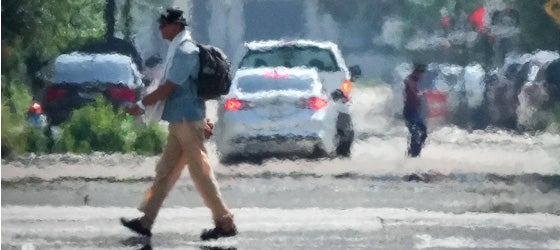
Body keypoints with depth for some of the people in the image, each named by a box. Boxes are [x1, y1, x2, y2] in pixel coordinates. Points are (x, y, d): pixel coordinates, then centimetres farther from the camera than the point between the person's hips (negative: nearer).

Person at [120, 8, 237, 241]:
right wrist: (203, 119, 23)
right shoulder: (179, 49, 15)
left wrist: (140, 105, -12)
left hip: (187, 122, -10)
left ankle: (225, 223, -1)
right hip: (180, 122, 10)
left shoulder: (185, 52, -17)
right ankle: (146, 221, 12)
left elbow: (168, 88, -20)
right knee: (165, 172, 10)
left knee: (201, 173, -6)